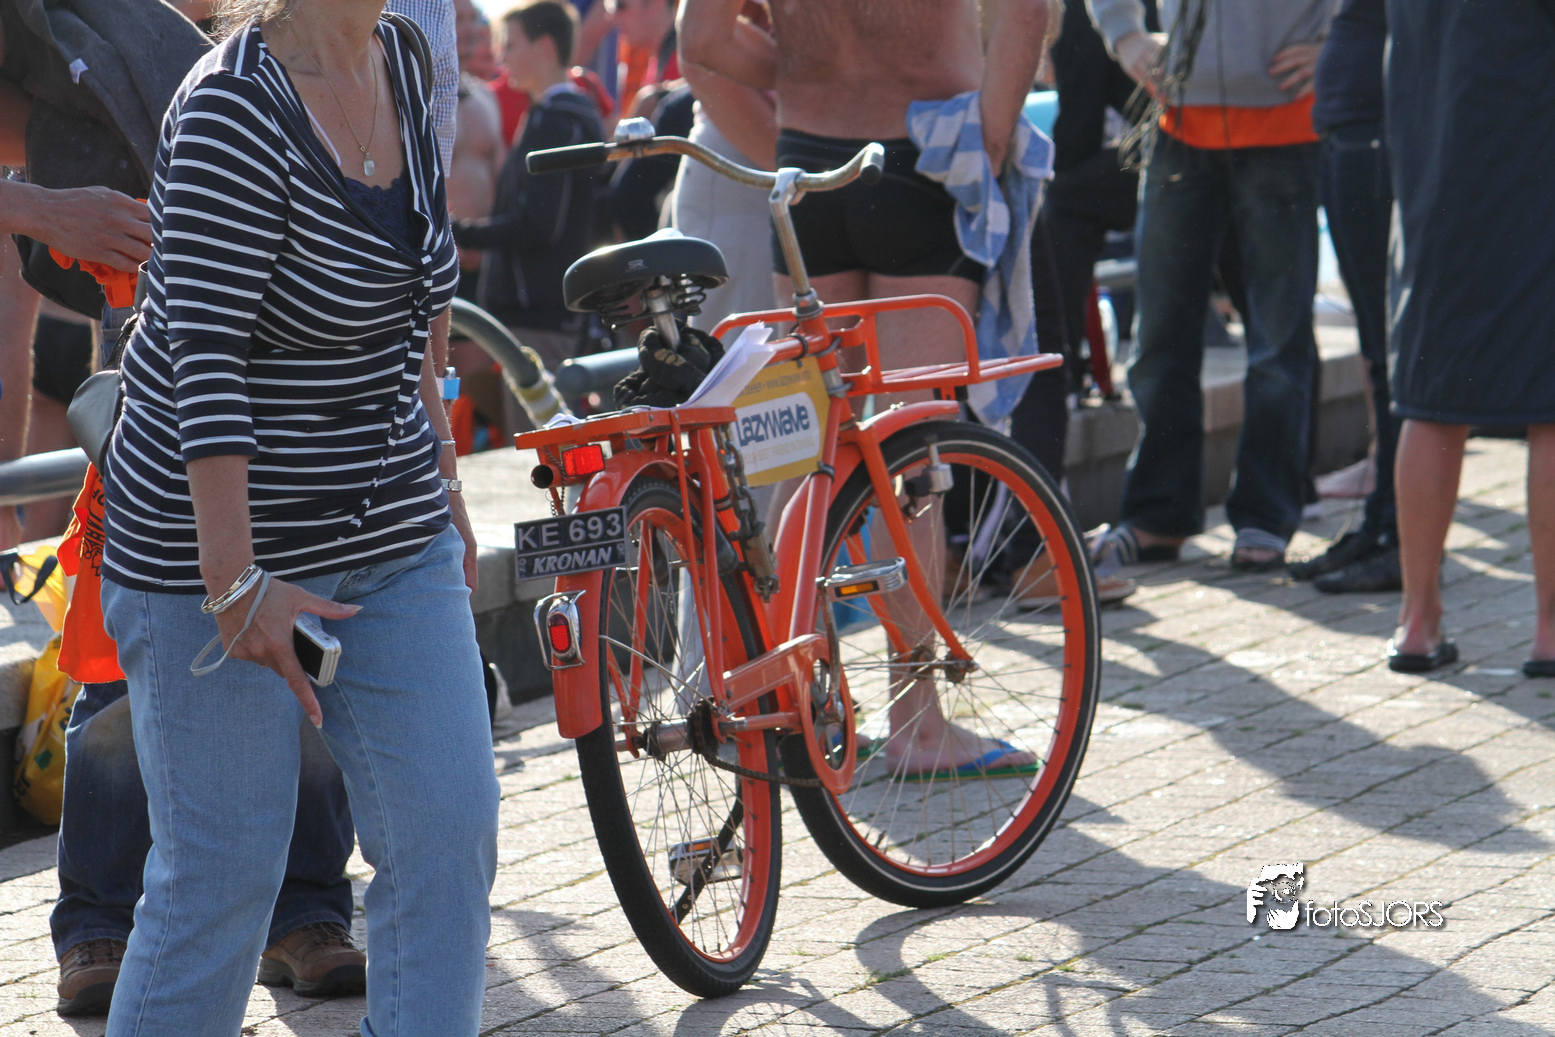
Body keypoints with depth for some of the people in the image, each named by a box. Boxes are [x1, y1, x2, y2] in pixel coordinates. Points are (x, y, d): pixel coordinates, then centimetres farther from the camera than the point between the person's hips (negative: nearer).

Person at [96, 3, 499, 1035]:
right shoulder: (235, 109, -20)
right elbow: (206, 356, -25)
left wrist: (440, 469, 20)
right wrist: (235, 582, -28)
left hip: (395, 540, 7)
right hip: (221, 536, -7)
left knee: (448, 833, 0)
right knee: (224, 870, -1)